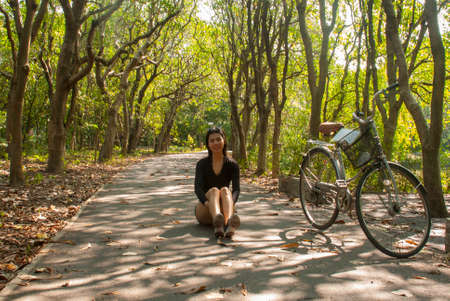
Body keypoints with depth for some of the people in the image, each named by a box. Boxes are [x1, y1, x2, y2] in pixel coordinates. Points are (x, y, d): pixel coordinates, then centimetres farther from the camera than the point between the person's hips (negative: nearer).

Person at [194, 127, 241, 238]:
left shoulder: (232, 164, 1)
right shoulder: (202, 164, -1)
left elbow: (236, 189, -11)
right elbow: (198, 188, -14)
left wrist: (231, 203, -34)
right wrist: (207, 203, -36)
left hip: (223, 210, 1)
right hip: (204, 212, -1)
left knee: (225, 190, -30)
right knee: (214, 190, -31)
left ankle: (229, 223, -62)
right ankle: (218, 224, -64)